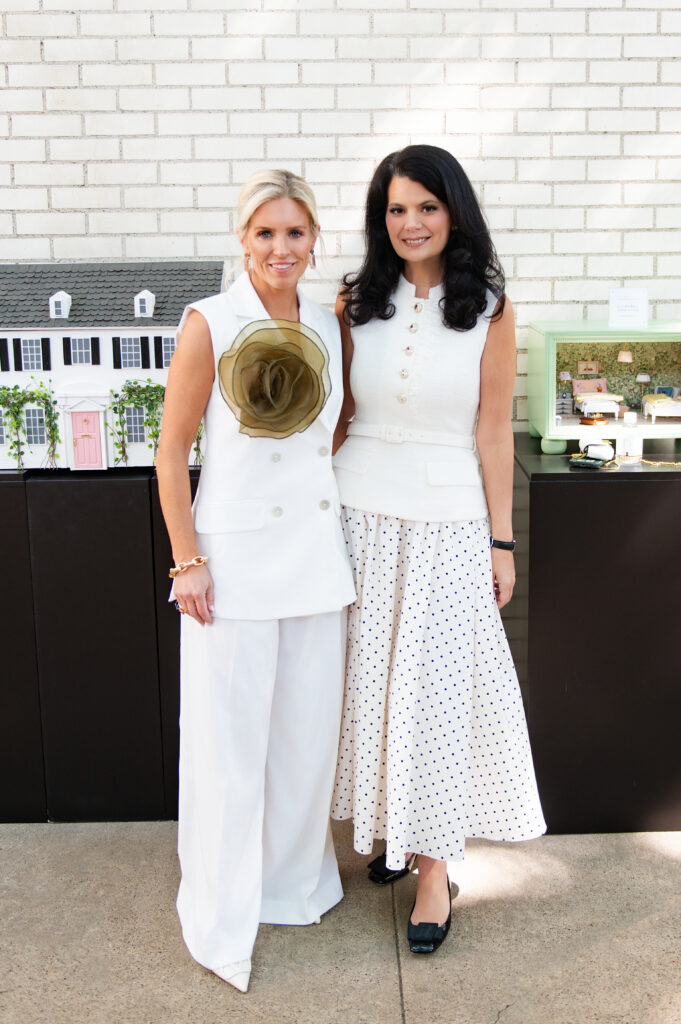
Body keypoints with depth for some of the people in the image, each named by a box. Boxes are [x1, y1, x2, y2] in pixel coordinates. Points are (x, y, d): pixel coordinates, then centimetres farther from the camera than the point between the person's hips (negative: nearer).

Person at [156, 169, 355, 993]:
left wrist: (347, 535, 11)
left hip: (316, 554, 5)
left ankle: (295, 880, 39)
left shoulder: (329, 328, 6)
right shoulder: (210, 324, -8)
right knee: (229, 737, 5)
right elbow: (172, 453, -7)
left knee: (308, 728, 16)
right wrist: (187, 561, -12)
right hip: (235, 555, -5)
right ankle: (222, 918, 25)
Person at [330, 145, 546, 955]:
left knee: (436, 684, 3)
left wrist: (501, 540, -2)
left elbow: (493, 431, -2)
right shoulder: (355, 303, 3)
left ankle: (435, 862, 18)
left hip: (448, 517, -2)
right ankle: (386, 823, 32)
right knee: (370, 675, 11)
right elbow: (338, 416, 8)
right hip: (361, 510, 3)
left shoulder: (489, 307, -3)